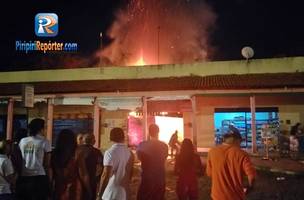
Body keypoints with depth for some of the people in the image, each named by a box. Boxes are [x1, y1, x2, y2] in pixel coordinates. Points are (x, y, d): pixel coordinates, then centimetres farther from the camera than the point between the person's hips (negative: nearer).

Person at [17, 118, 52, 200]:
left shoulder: (22, 141, 8)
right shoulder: (44, 142, -5)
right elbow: (47, 163, -4)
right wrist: (47, 175, 8)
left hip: (23, 177, 5)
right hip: (39, 176, -4)